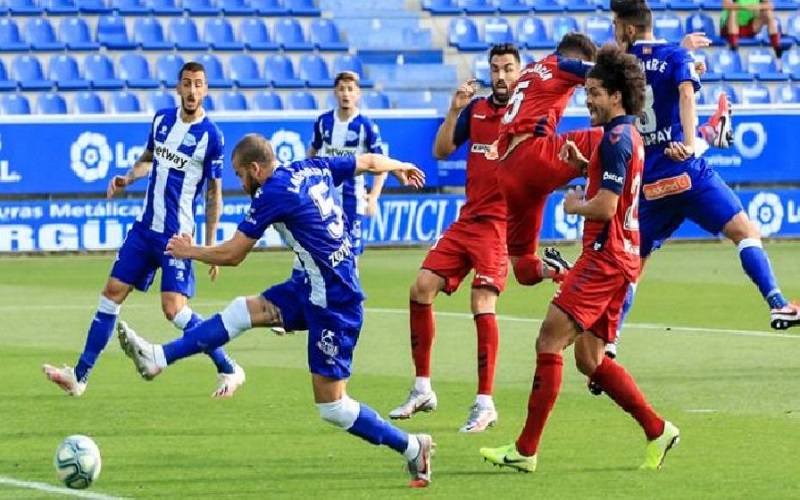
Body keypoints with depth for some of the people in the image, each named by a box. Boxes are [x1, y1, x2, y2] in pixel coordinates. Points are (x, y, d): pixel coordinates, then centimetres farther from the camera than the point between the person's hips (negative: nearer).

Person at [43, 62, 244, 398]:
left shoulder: (211, 136, -10)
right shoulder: (162, 119, 6)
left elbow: (214, 195, -5)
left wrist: (210, 246, -7)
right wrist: (128, 178, 2)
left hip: (176, 235, -6)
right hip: (145, 228, 6)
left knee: (174, 308, -14)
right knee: (113, 292, 4)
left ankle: (229, 371, 1)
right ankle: (80, 376, 10)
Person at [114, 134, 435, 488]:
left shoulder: (273, 194, -17)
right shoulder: (314, 168, 5)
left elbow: (231, 255, -10)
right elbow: (370, 162, 22)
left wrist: (189, 252, 8)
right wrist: (400, 167, 44)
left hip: (334, 305, -10)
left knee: (332, 406, -4)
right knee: (242, 311, 7)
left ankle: (412, 448, 5)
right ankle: (158, 359, 8)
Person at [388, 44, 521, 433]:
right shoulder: (476, 108, 11)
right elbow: (441, 151, 8)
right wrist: (455, 110, -4)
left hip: (503, 222, -6)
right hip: (468, 219, 6)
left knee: (482, 303, -18)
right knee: (421, 289, -1)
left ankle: (485, 403, -13)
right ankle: (422, 389, 9)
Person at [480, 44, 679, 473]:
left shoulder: (616, 139, -14)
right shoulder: (628, 136, 18)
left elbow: (604, 207, -21)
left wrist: (575, 205, -2)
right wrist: (584, 164, 17)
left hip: (605, 257, -11)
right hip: (619, 257, 11)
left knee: (549, 340, -14)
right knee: (590, 360, 12)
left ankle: (526, 449, -16)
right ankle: (658, 431, 13)